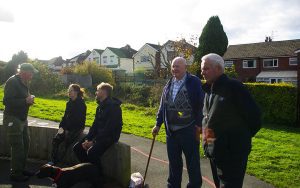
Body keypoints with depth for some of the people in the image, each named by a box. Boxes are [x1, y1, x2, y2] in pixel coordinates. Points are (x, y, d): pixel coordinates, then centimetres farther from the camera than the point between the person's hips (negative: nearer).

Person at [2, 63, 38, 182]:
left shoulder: (23, 83, 12)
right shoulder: (12, 82, -16)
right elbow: (7, 101, -24)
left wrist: (29, 100, 2)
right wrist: (25, 101, -23)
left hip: (22, 119, 9)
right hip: (12, 119, -9)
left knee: (25, 143, 13)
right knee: (17, 147, -4)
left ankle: (21, 169, 27)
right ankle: (15, 174, 10)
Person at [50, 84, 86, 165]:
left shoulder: (81, 104, -12)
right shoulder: (69, 103, 11)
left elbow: (78, 120, -16)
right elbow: (65, 116, 14)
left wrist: (68, 129, -16)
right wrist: (61, 127, 0)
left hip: (76, 128, -7)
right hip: (67, 127, 7)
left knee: (66, 142, -19)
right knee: (55, 140, -8)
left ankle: (57, 162, -7)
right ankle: (53, 161, -3)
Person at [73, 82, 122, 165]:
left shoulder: (113, 107, -18)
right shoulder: (100, 106, 12)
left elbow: (108, 129, -23)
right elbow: (95, 125, 11)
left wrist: (93, 141, -21)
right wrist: (87, 139, -3)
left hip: (110, 137, -9)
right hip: (99, 135, 9)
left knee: (91, 152, -30)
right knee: (77, 148, 0)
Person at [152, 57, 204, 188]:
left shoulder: (194, 82, -5)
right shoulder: (168, 84, 12)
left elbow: (201, 105, -9)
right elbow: (163, 106, 16)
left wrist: (199, 125, -12)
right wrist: (158, 124, 15)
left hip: (189, 130, -5)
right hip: (171, 130, 5)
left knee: (192, 161, 8)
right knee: (174, 161, 16)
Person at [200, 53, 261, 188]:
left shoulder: (234, 87, -15)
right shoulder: (208, 90, 9)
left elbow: (253, 115, -14)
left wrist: (242, 137, -3)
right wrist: (204, 129, 8)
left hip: (232, 151, -8)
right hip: (214, 151, 8)